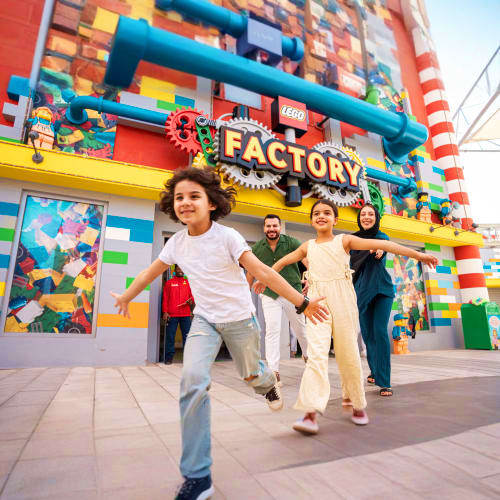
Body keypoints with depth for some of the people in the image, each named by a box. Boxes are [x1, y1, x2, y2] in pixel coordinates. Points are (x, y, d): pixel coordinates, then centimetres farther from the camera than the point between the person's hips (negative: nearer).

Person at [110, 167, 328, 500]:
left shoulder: (227, 236, -20)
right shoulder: (177, 242, -6)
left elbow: (262, 272, -24)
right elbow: (150, 273, 9)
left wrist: (301, 302, -29)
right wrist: (126, 297, 23)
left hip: (240, 319, -2)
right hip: (204, 319, 3)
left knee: (250, 375, 15)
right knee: (193, 381, -17)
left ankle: (268, 381, 57)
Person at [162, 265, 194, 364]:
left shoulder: (187, 282, 15)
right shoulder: (169, 282, 9)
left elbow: (191, 296, 18)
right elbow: (165, 298, 5)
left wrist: (191, 301, -5)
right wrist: (165, 311, -5)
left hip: (186, 314, 2)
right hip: (172, 315, -2)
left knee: (187, 336, 0)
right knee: (170, 336, 0)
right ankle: (169, 358, 9)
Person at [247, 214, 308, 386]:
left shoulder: (291, 243, -4)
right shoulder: (257, 248, 3)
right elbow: (251, 272, 12)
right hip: (269, 295, 1)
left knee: (300, 328, 14)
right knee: (272, 331, -5)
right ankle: (273, 372, 1)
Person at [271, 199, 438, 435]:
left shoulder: (344, 240, 4)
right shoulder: (307, 247, 12)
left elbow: (381, 244, -4)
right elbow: (283, 261, 26)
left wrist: (417, 254, -10)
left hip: (342, 300, -1)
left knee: (348, 352, 4)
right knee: (316, 352, -11)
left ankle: (356, 403, 26)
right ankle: (311, 412, -13)